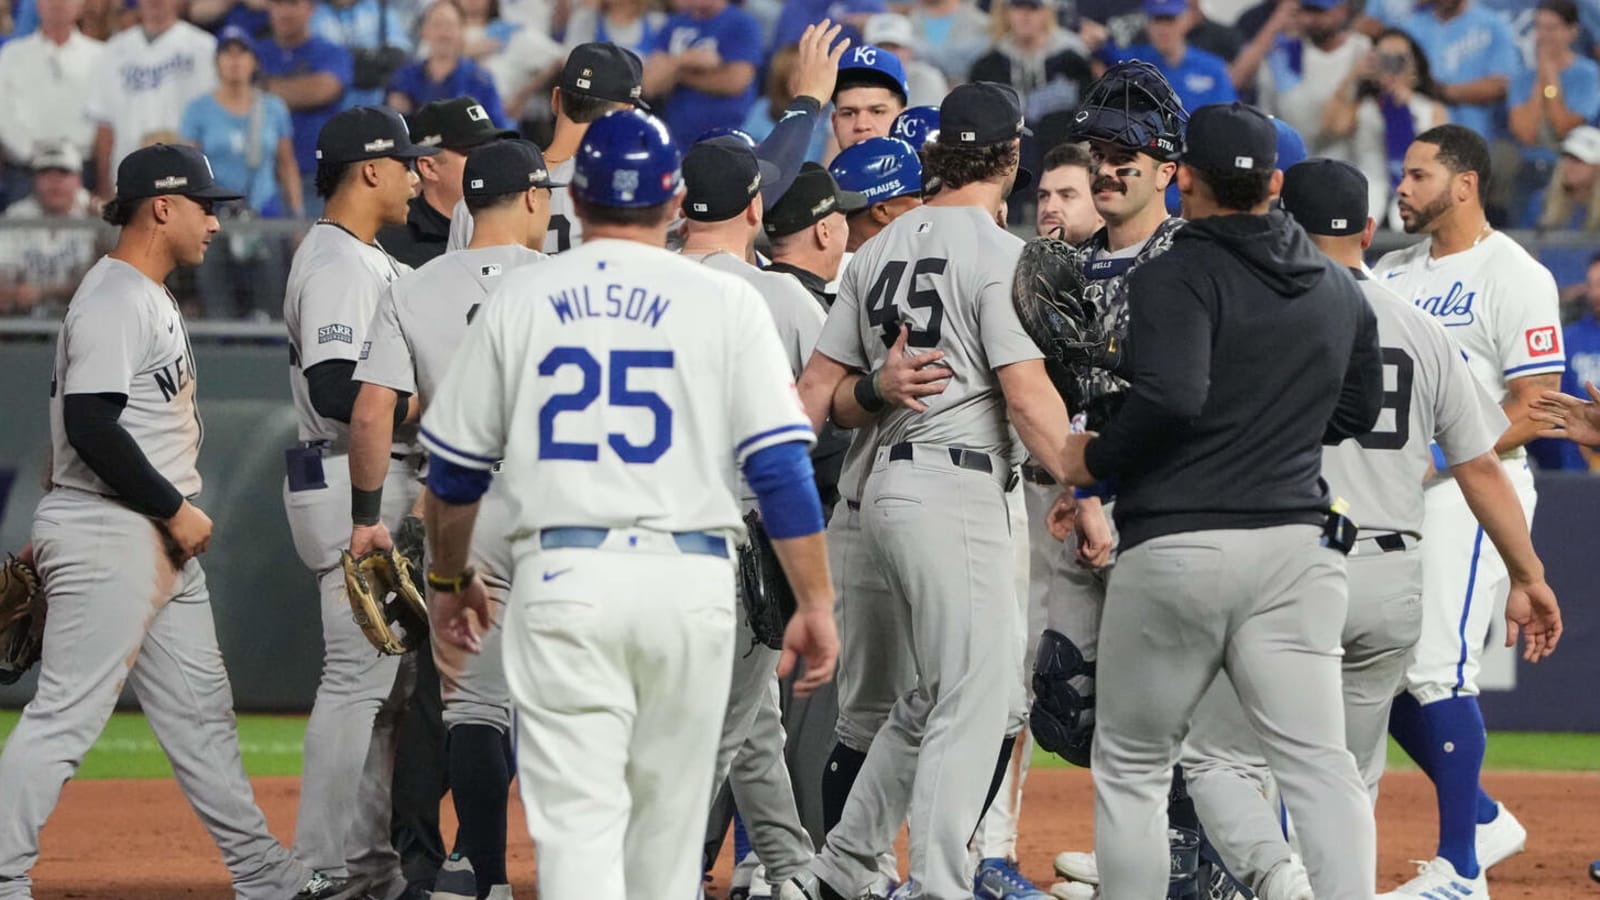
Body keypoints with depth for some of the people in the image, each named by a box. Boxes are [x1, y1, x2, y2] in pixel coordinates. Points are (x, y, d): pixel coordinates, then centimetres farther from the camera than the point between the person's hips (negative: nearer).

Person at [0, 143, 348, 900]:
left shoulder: (150, 299, 18)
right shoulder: (112, 302, -15)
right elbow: (90, 427, -24)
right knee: (66, 715, -10)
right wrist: (175, 510, -17)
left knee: (200, 710, 13)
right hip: (107, 543, -11)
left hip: (162, 543, 11)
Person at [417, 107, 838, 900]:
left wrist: (448, 580, 27)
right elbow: (780, 464, -4)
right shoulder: (724, 301, 2)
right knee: (668, 820, 14)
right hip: (688, 580, 0)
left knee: (577, 819, -5)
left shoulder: (519, 299, 6)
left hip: (561, 575, 0)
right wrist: (815, 603, 0)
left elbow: (455, 468, 12)